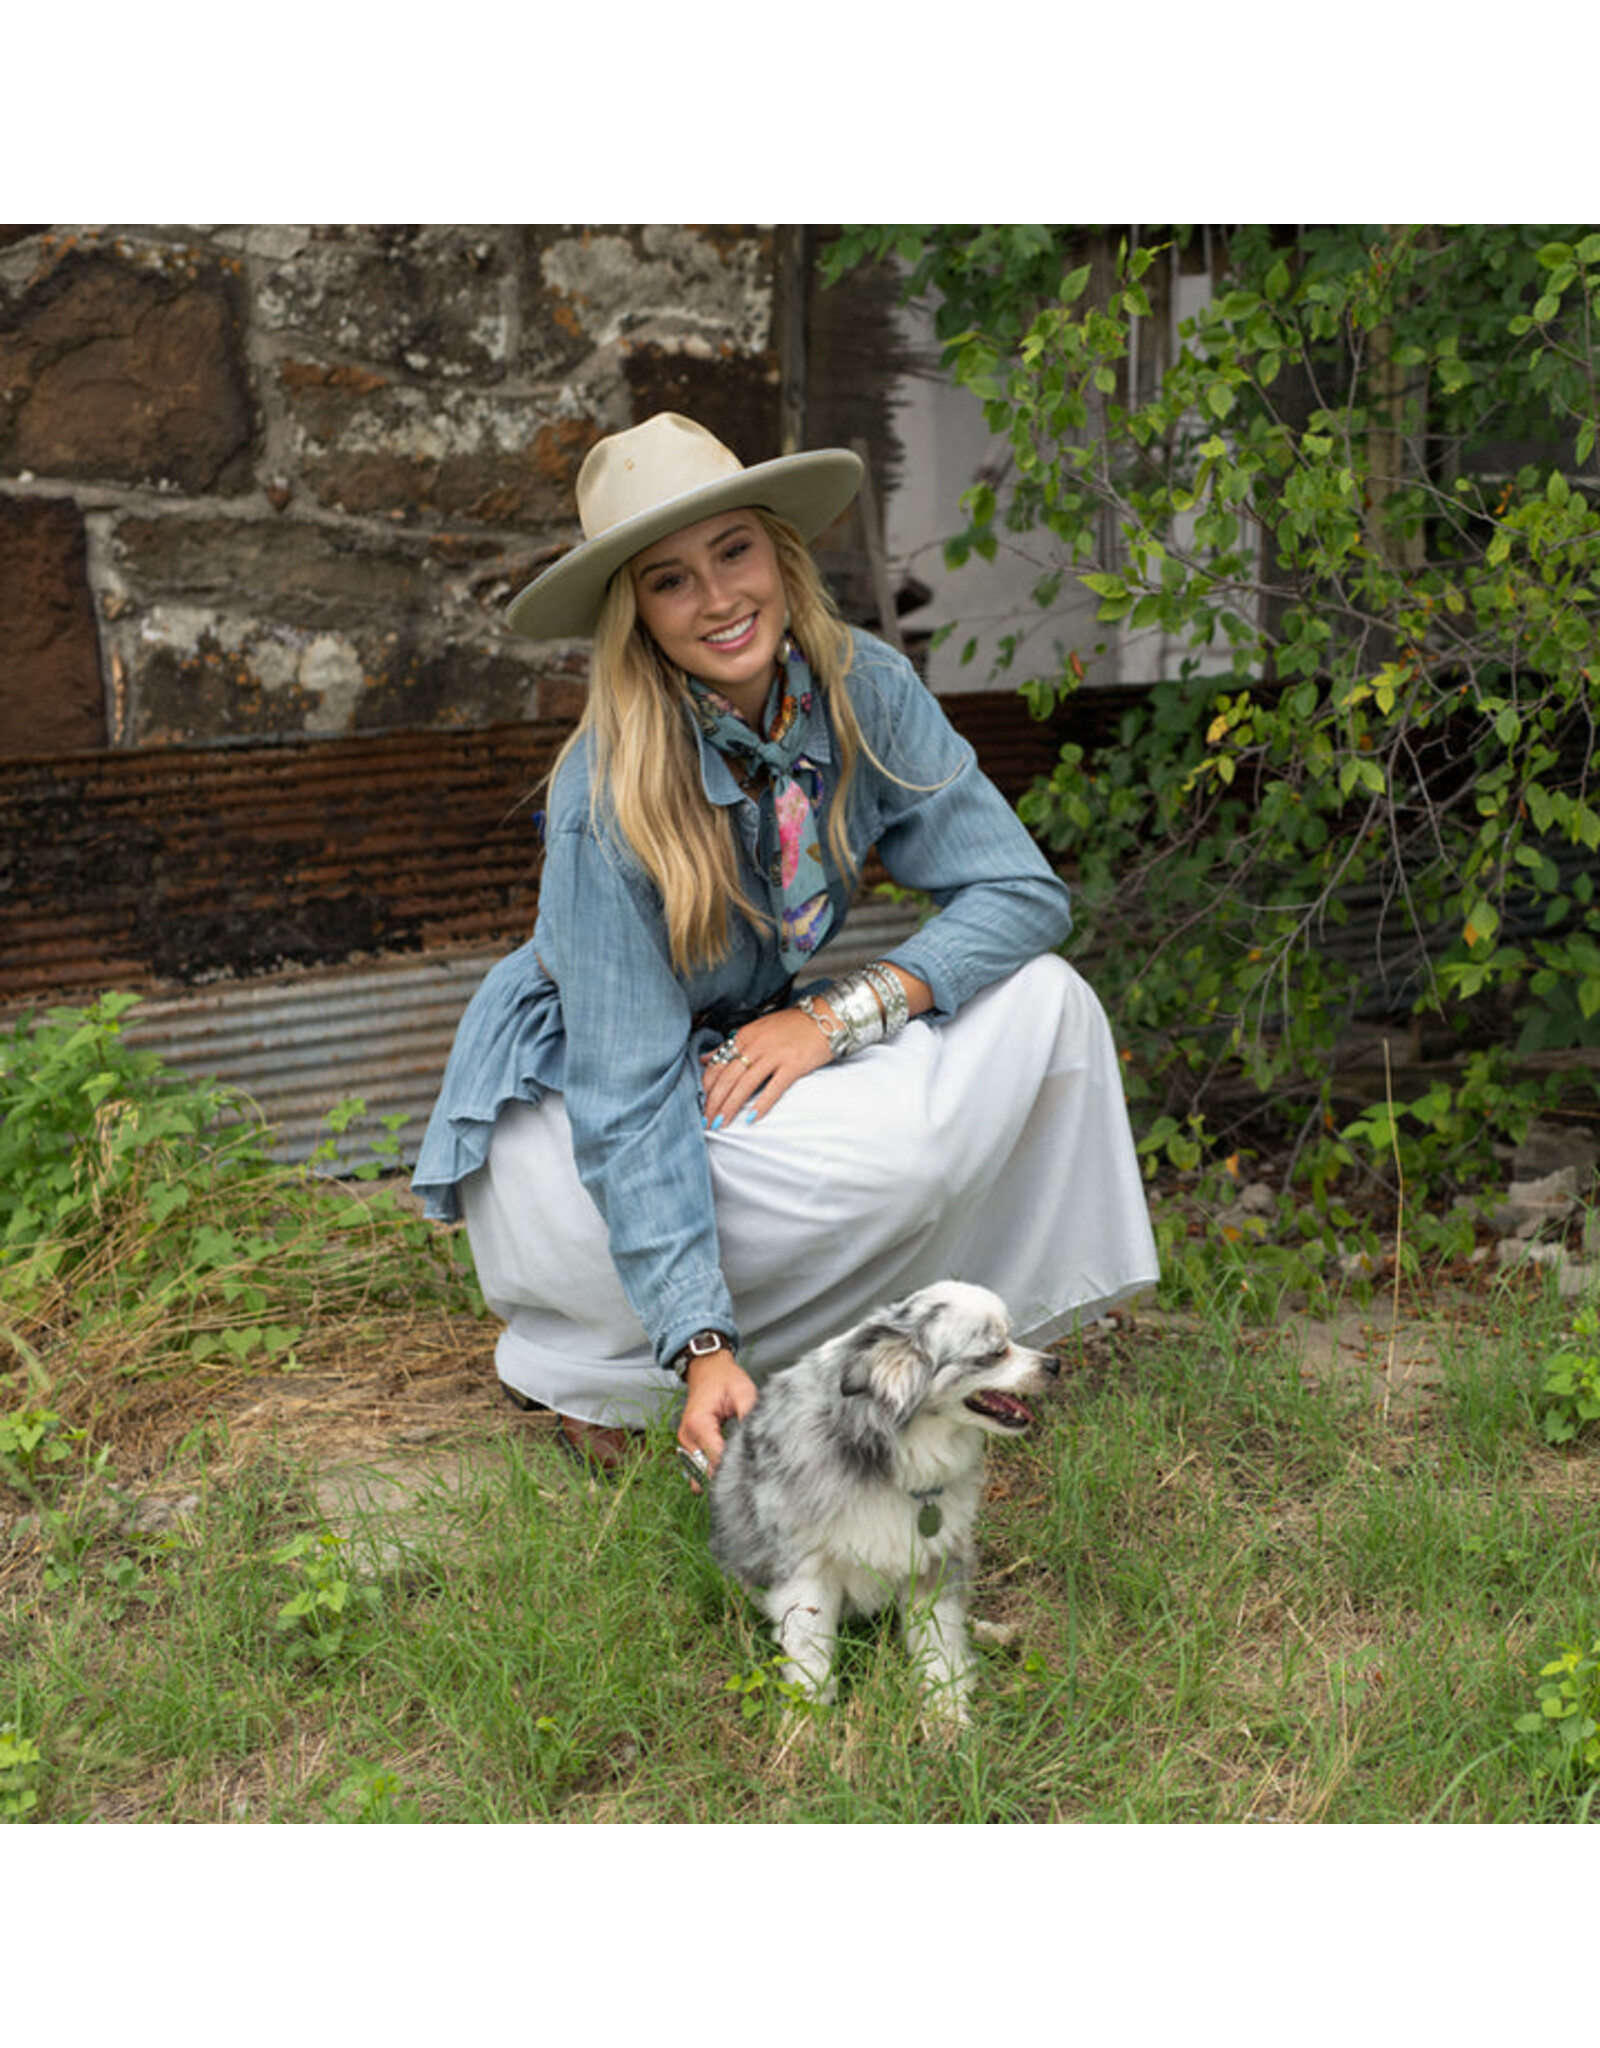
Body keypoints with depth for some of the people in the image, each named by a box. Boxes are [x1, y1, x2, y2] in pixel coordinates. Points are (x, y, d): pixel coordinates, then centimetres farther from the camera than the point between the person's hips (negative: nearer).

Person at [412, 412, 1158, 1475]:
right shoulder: (608, 799, -27)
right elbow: (630, 1095, -29)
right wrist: (702, 1349, -37)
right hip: (569, 1102, -5)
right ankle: (577, 1359, -10)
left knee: (1041, 1002, -13)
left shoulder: (862, 690, -13)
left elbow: (1025, 893, -12)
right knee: (889, 1150, -31)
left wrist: (840, 1012, -26)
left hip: (751, 1049, 6)